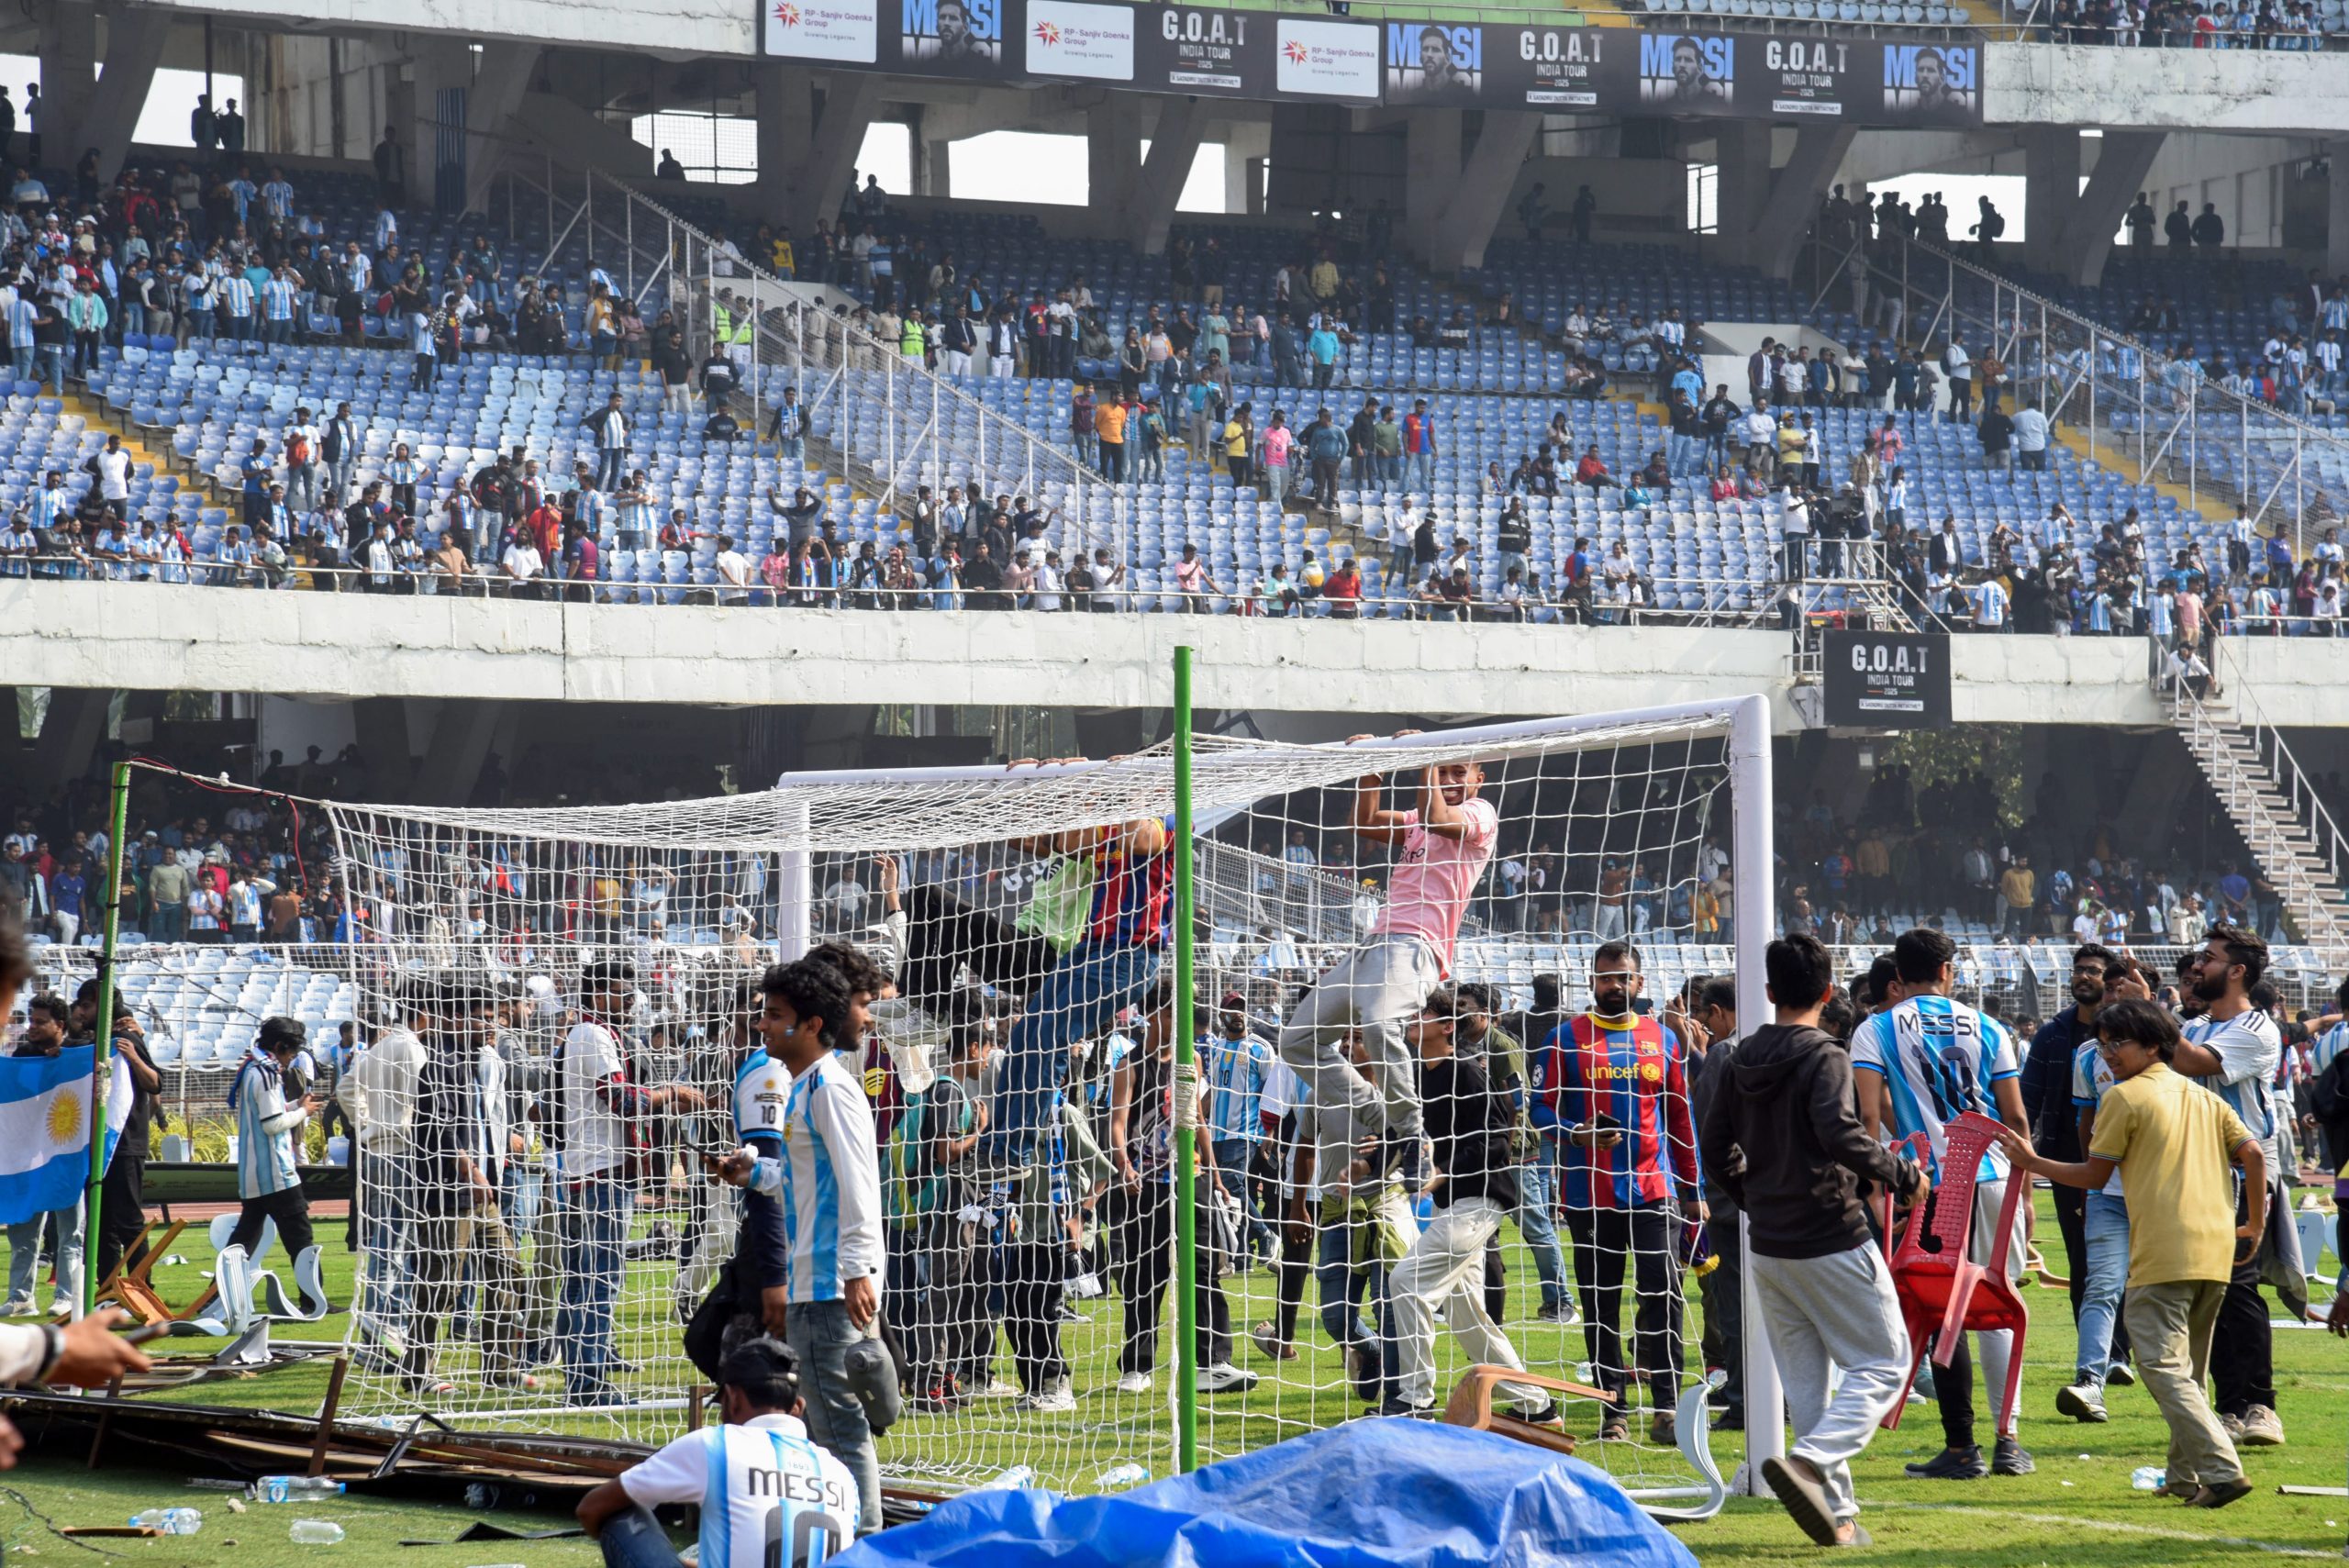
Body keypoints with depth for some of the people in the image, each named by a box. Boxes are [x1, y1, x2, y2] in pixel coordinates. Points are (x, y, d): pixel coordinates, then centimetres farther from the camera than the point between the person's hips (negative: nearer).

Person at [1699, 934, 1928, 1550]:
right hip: (1831, 1240, -7)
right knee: (1882, 1366, 1)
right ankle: (1808, 1463, -19)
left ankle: (1837, 1513, 11)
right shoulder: (1823, 1056, -12)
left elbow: (1713, 1147, 12)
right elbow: (1840, 1135, -26)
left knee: (1805, 1383, 13)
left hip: (1767, 1245, 7)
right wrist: (1902, 1176, -13)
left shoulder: (1740, 1061, 8)